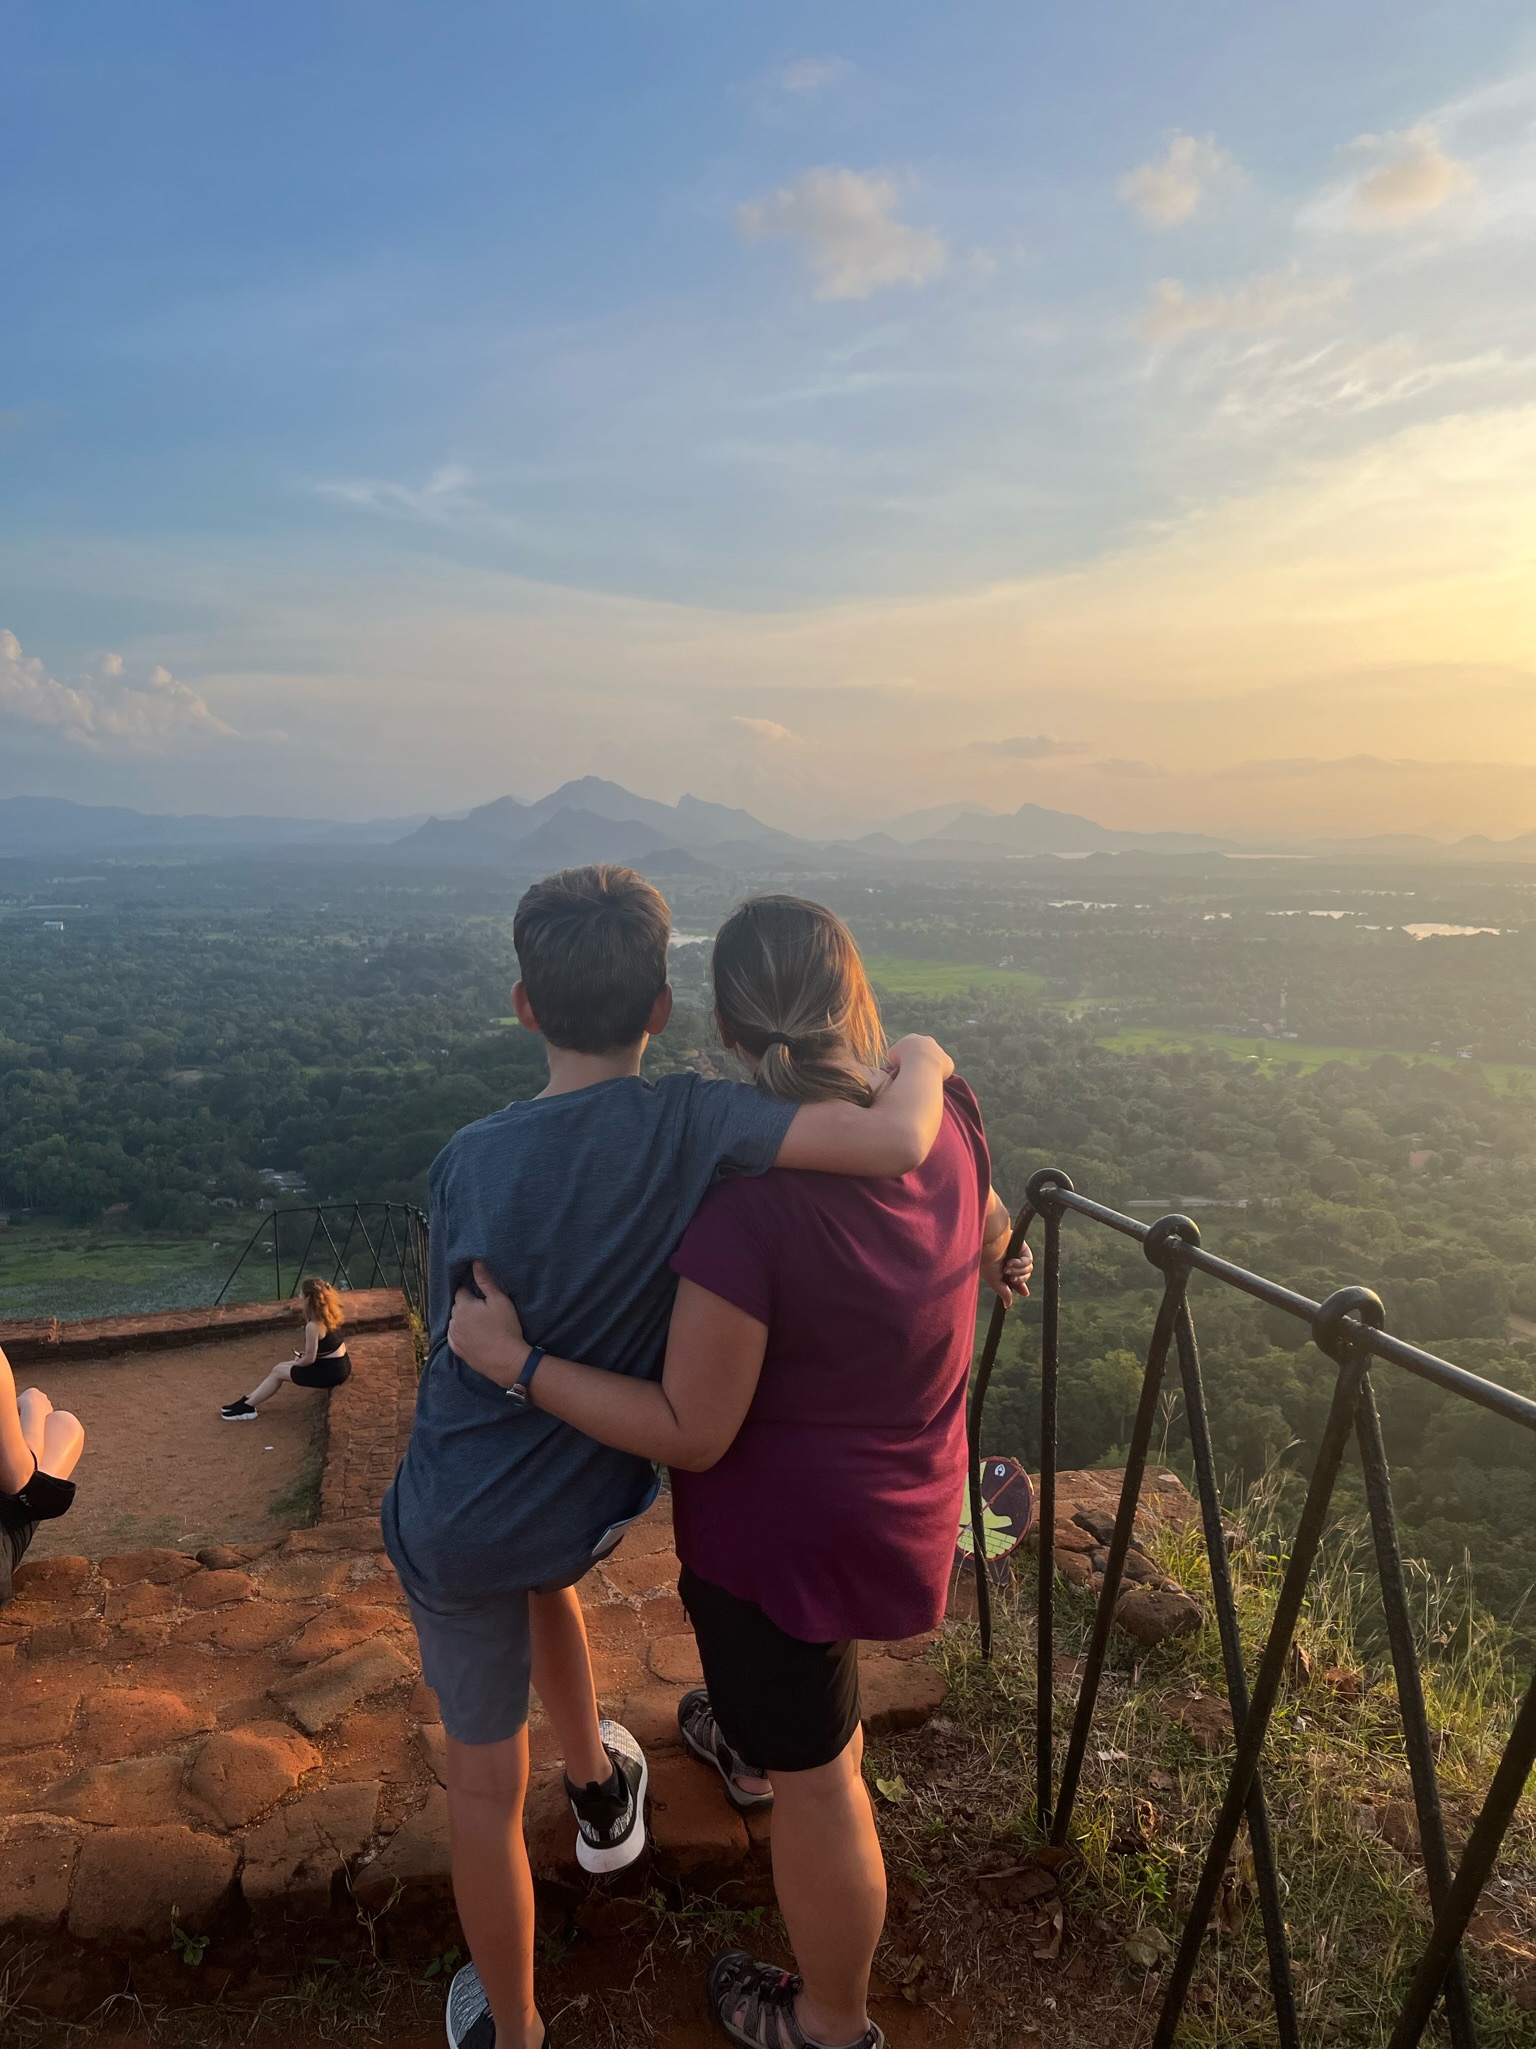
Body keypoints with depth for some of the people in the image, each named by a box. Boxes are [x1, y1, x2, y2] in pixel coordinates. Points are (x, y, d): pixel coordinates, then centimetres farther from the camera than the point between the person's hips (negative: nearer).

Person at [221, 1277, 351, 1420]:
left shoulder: (313, 1326, -25)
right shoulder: (325, 1315, 2)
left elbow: (309, 1359, -17)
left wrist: (296, 1363, 2)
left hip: (331, 1371, -8)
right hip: (338, 1364, 8)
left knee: (278, 1371, 5)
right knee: (282, 1366, 15)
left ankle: (247, 1407, 17)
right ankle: (248, 1400, 23)